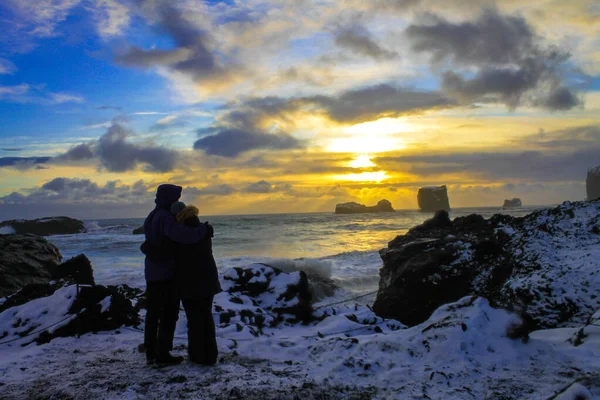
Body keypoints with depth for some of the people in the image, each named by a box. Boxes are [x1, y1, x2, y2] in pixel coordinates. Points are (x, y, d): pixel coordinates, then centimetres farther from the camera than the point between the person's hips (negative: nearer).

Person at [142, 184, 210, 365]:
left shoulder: (153, 216, 11)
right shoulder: (165, 218, -20)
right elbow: (183, 235, -35)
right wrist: (204, 229, -21)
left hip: (153, 273, 9)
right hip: (166, 274, -9)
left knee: (153, 313, 14)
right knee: (169, 314, 1)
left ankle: (151, 353, 21)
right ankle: (163, 353, 5)